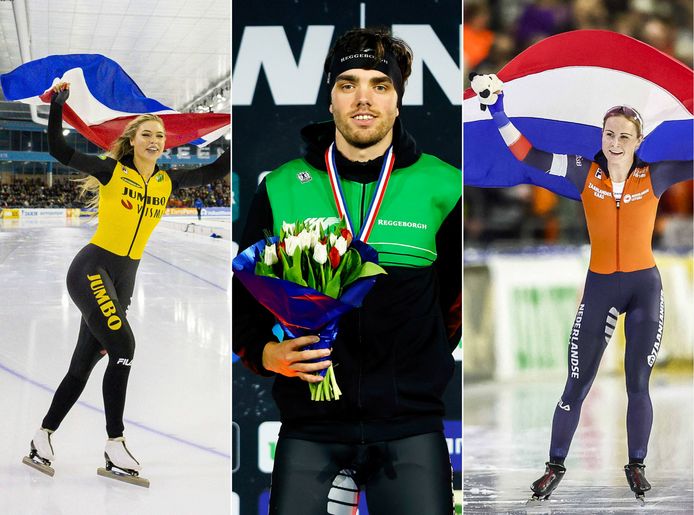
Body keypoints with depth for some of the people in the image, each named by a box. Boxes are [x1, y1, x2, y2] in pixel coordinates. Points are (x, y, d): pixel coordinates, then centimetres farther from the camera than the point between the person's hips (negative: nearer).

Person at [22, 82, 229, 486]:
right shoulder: (112, 171, -5)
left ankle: (43, 438, 21)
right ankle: (115, 445, -19)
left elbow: (216, 171, 14)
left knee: (84, 364, 9)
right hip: (93, 269, -6)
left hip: (124, 280, 6)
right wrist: (57, 106, -18)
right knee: (123, 346, -22)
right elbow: (60, 151, -11)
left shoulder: (167, 182, 9)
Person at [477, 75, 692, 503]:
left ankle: (637, 465, 22)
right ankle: (556, 466, 16)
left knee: (638, 385, 7)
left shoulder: (655, 176, -5)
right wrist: (499, 112, -14)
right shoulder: (586, 174, -4)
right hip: (600, 287, 0)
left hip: (646, 287, 0)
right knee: (577, 385, 3)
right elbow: (526, 153, -6)